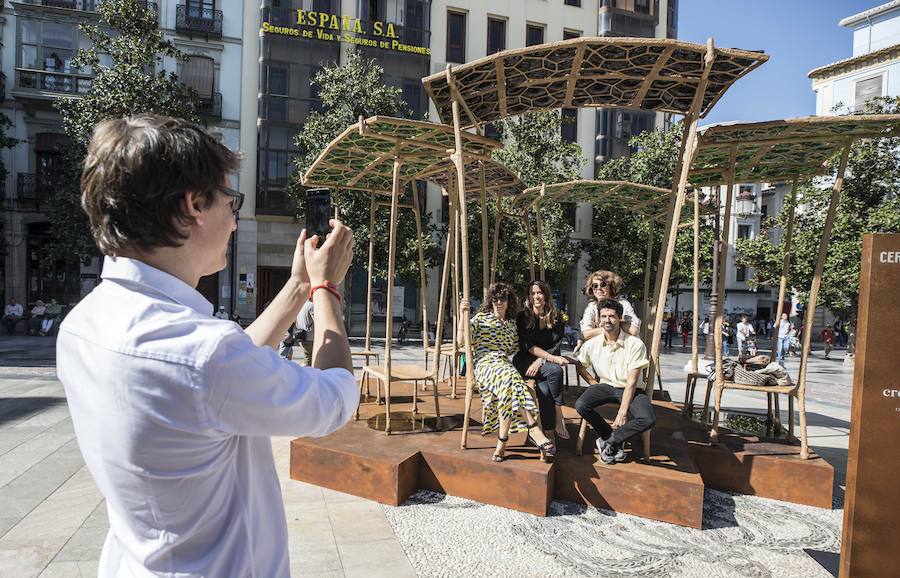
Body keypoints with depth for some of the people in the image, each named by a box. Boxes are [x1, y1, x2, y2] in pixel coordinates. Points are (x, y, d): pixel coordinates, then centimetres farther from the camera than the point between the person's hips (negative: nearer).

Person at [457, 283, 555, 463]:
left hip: (504, 364, 4)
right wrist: (462, 314, -6)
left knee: (509, 383, -35)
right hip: (484, 363, -3)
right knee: (511, 377, -37)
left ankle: (502, 443, -34)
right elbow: (461, 340, 1)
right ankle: (534, 428, -41)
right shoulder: (481, 318, 11)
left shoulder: (512, 323, 23)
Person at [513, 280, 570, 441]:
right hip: (525, 361, -2)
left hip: (546, 362, 2)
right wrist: (552, 358, -21)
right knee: (556, 370, -31)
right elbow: (527, 345, -8)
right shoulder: (523, 316, 1)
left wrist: (540, 361, -19)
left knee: (544, 388, -31)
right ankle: (558, 417, -19)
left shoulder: (556, 318, 8)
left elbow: (555, 345, -1)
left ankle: (548, 432, -24)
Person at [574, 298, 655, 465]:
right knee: (581, 405, -27)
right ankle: (615, 441, -4)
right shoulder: (591, 344, -6)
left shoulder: (635, 344, -16)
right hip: (606, 386, 3)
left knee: (648, 420, -31)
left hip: (630, 389, -2)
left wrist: (623, 412, -21)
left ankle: (609, 440, -7)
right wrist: (594, 382, -3)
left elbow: (631, 382, -17)